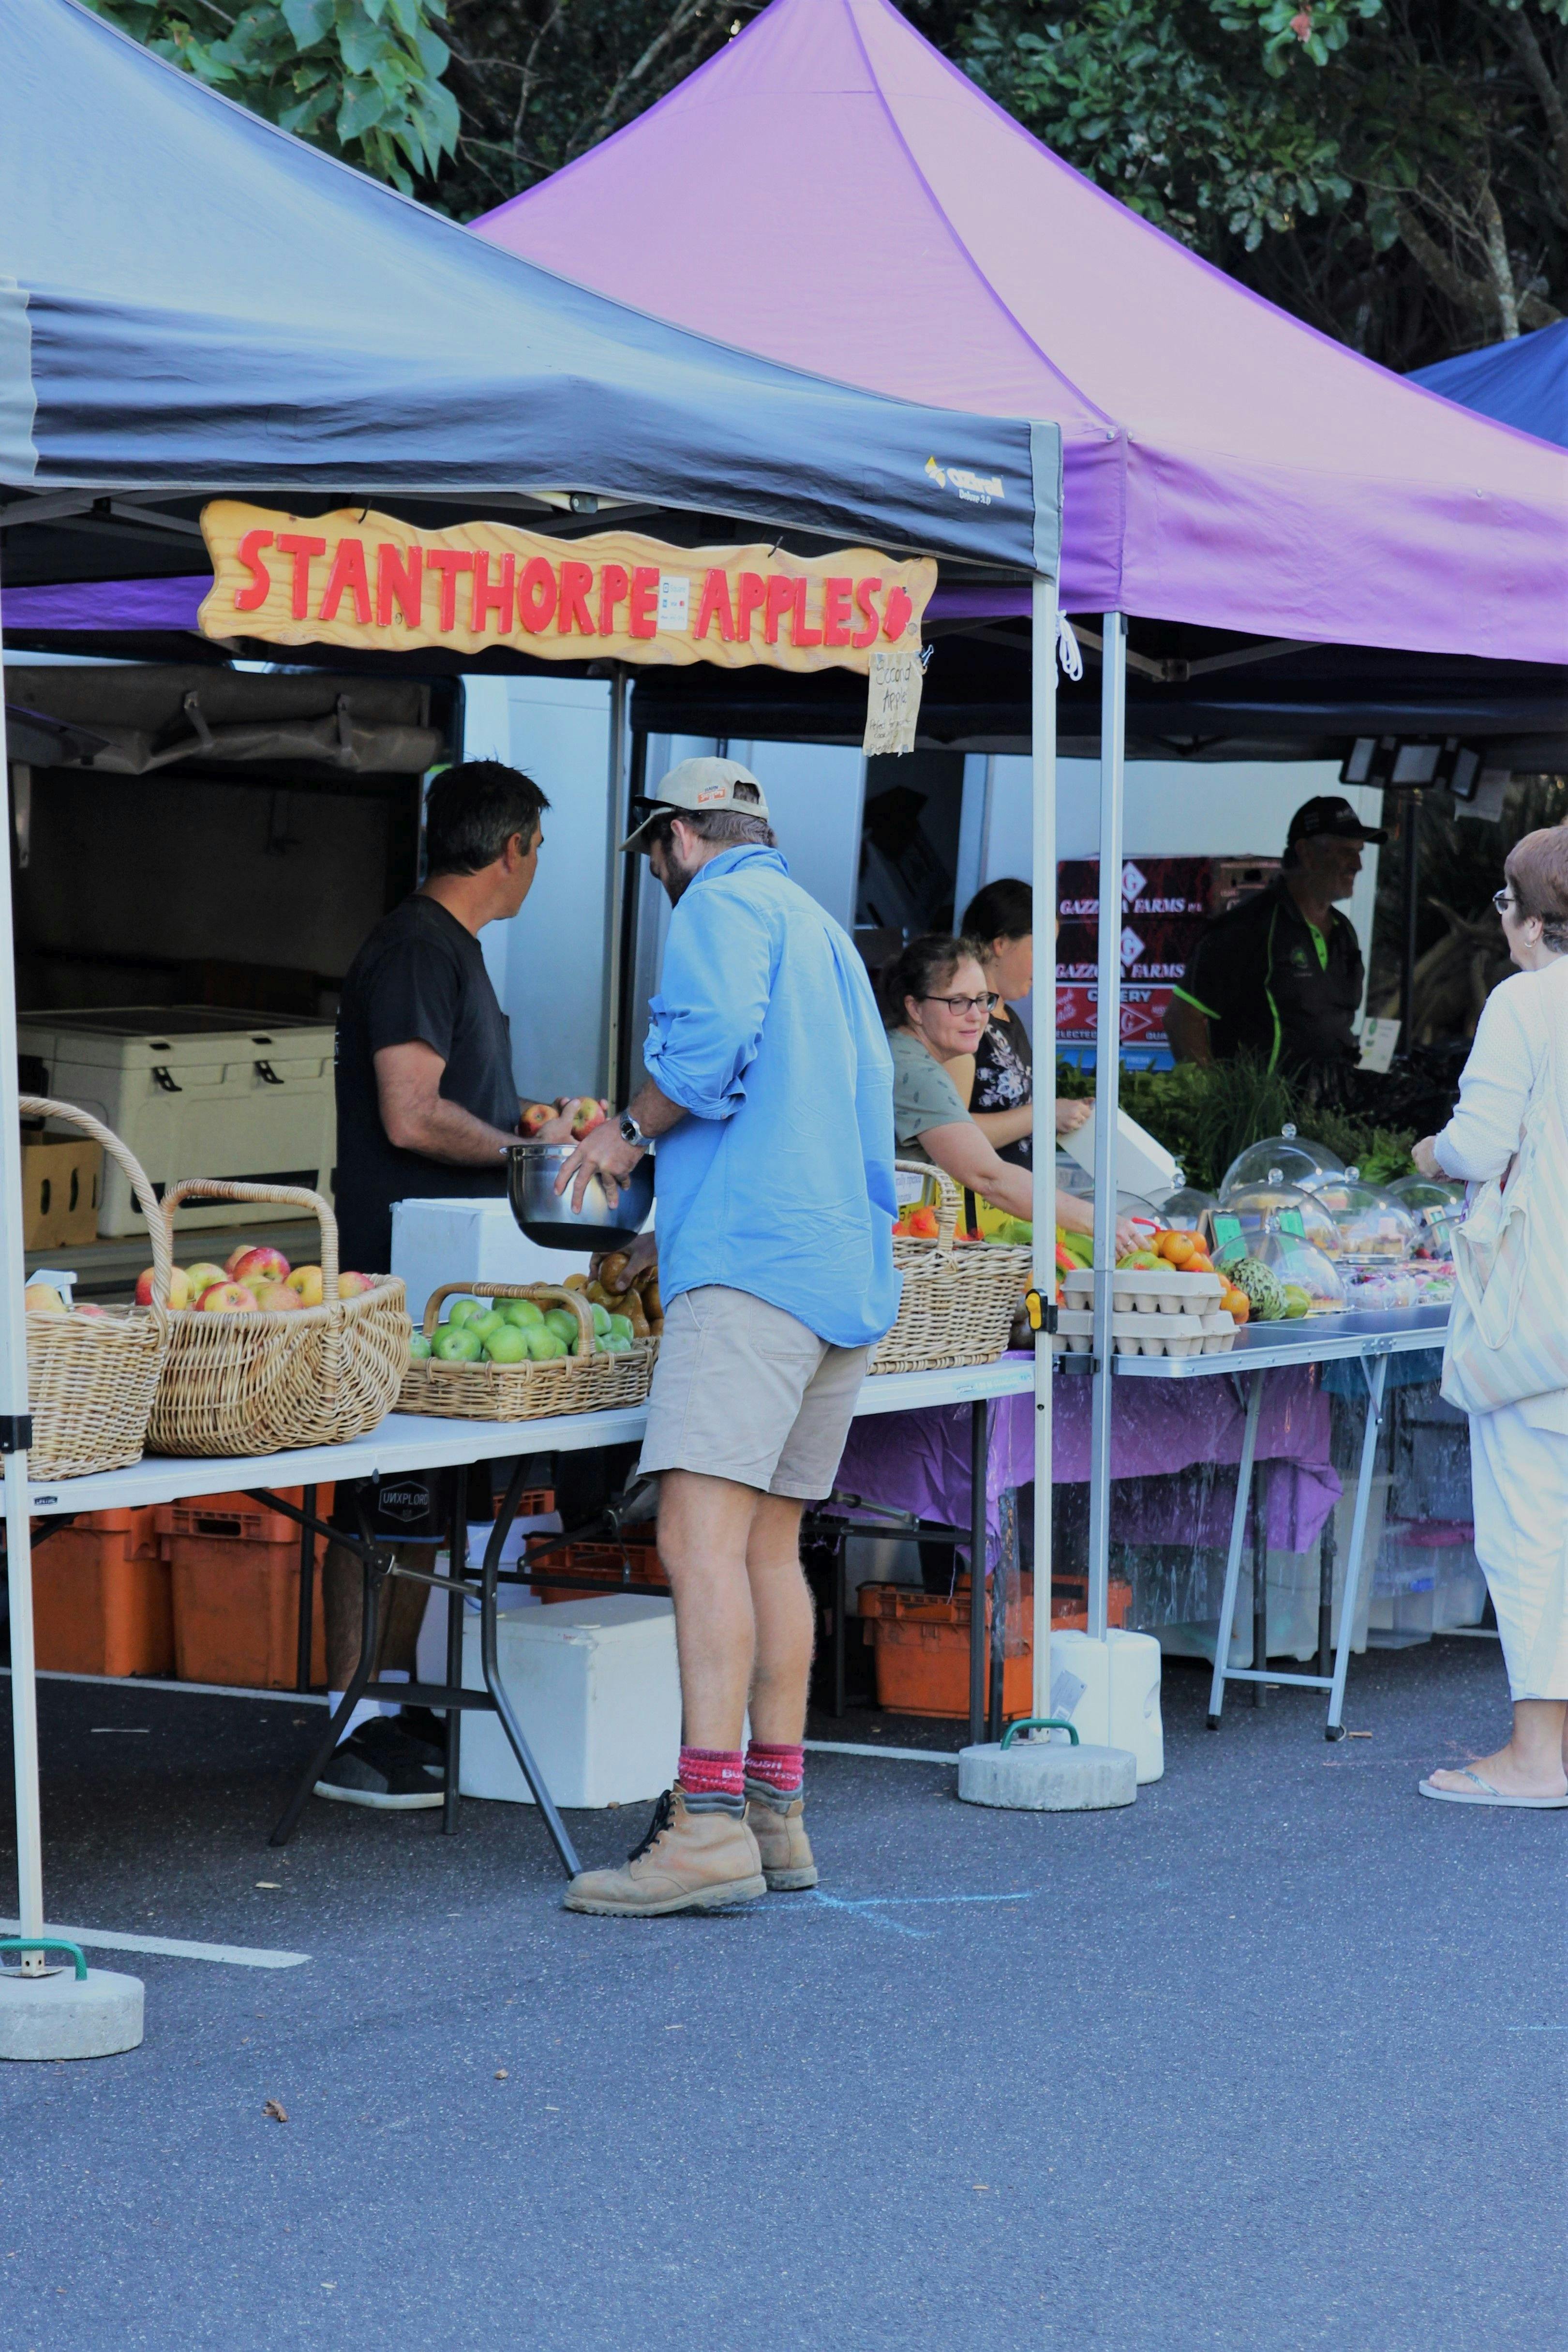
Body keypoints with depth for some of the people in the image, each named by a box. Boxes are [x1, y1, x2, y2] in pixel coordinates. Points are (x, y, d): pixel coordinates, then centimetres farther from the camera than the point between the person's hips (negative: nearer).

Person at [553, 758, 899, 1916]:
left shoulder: (724, 904, 0)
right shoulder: (823, 929, 27)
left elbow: (710, 1050, -18)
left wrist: (633, 1128, 2)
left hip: (756, 1261, -10)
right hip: (851, 1267, 10)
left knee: (702, 1532, -16)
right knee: (770, 1539, 14)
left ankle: (709, 1827, -26)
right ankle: (776, 1812, 16)